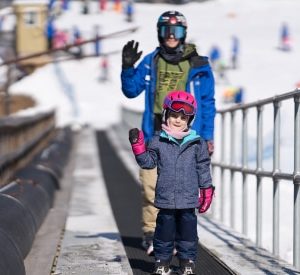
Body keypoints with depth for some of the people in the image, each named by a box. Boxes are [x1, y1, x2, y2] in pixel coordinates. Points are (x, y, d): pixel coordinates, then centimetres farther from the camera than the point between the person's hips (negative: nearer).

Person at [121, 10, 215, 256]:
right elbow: (131, 90, 15)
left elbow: (208, 104, 9)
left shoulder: (199, 66, 6)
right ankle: (151, 233, 5)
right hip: (155, 136, 2)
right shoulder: (151, 62, 11)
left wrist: (208, 136, 4)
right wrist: (127, 68, -3)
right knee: (151, 185, -4)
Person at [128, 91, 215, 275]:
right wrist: (138, 145, -9)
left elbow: (203, 169, 6)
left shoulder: (197, 143, 2)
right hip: (165, 199, 0)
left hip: (188, 199, 0)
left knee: (188, 229, 6)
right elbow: (148, 162, 3)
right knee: (165, 228, 6)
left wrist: (206, 191, 6)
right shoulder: (158, 142, 1)